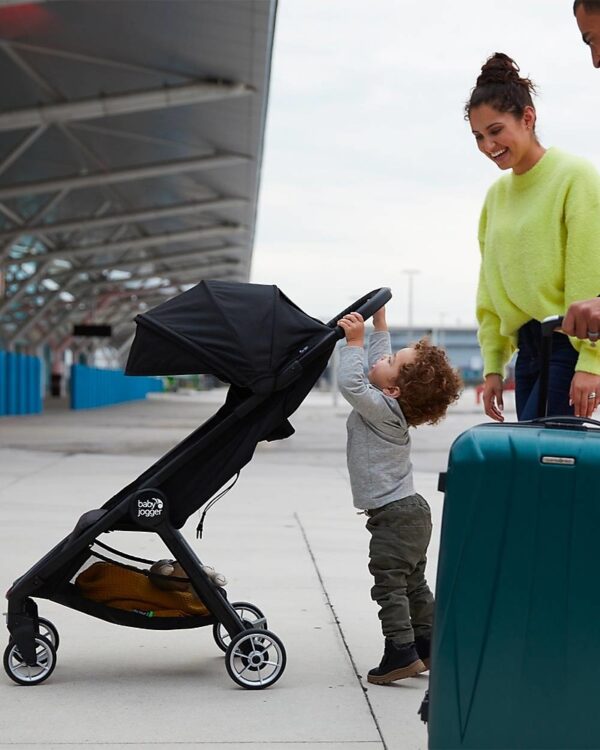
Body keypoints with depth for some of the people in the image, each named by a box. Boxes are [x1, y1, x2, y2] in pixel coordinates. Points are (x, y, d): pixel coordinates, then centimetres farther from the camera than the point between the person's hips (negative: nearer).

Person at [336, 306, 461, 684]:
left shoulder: (382, 409, -18)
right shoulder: (391, 405, 8)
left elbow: (351, 384, -31)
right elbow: (378, 367, 23)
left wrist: (355, 342, -22)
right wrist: (379, 324, 25)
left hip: (394, 515, -10)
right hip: (411, 511, 10)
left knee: (389, 584, -7)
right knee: (414, 584, 17)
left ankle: (401, 653, -9)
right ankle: (428, 648, 25)